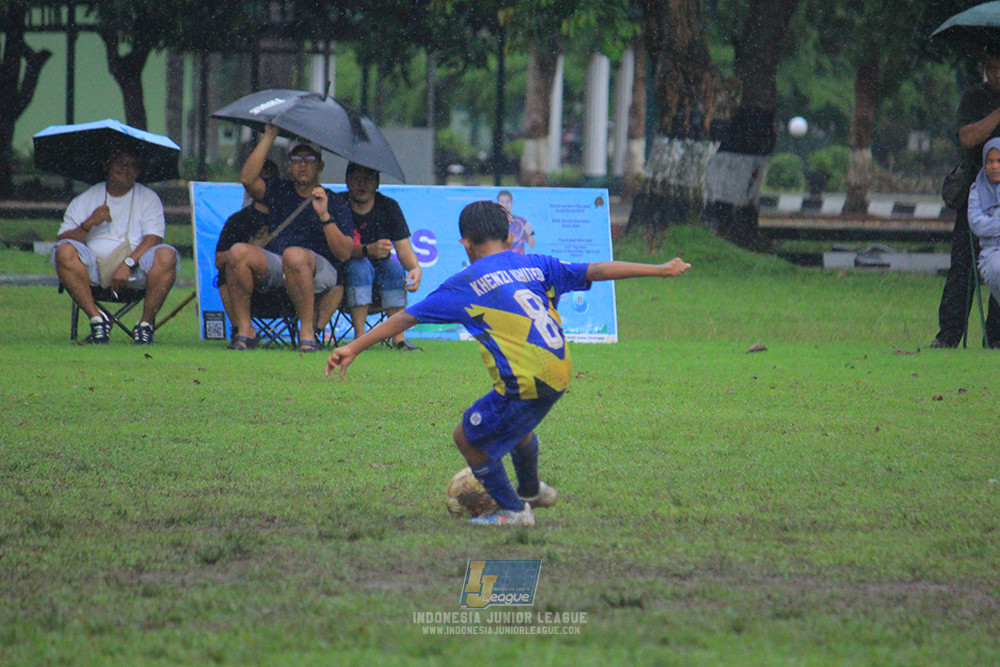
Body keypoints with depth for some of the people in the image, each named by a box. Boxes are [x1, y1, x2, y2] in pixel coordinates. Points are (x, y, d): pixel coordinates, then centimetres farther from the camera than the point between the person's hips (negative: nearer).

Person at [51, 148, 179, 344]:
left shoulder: (148, 198, 11)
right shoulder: (84, 200, 13)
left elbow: (153, 238, -4)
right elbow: (62, 240, 4)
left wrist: (128, 264, -20)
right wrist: (88, 225, -14)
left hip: (136, 271, -1)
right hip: (95, 267, 1)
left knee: (166, 255, -30)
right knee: (65, 251, -28)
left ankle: (146, 323, -22)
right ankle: (97, 319, -27)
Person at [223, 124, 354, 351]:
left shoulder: (335, 204, 10)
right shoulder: (279, 192, 19)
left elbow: (344, 254, -2)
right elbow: (248, 179, 0)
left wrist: (324, 216, -14)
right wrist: (269, 137, 3)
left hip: (320, 273, -3)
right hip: (275, 270, 3)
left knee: (294, 254, -38)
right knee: (239, 252, -25)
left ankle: (308, 331, -29)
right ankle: (244, 330, -18)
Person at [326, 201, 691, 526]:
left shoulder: (466, 283, 1)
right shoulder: (535, 266, 13)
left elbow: (406, 317, 4)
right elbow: (595, 270, 14)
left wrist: (354, 348, 8)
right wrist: (659, 270, 22)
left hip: (524, 384, -7)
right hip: (559, 375, 7)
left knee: (468, 437, 12)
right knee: (519, 423, 35)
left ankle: (513, 510, 22)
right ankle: (531, 491, 58)